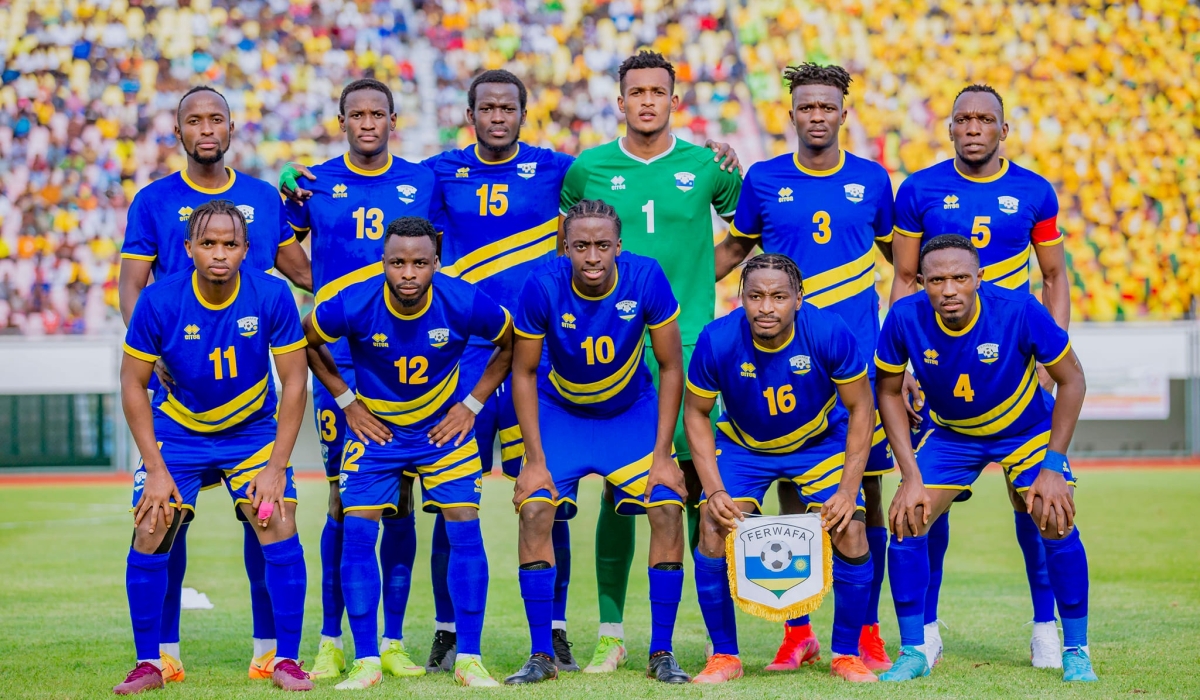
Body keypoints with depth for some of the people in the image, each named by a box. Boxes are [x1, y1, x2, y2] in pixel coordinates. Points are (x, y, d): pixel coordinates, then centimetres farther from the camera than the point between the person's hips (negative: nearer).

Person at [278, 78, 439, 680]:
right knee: (344, 499, -2)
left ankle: (392, 642, 7)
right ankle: (331, 642, 5)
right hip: (339, 359, -1)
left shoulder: (423, 183, 7)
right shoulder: (313, 184, 4)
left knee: (399, 498, 2)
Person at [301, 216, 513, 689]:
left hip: (443, 428, 0)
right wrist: (347, 402, -5)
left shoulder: (464, 303, -23)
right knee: (357, 532, -9)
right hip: (375, 428, 0)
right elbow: (306, 342, -2)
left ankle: (469, 659, 0)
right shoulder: (353, 305, -24)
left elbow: (510, 344, -2)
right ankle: (367, 661, -1)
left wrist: (471, 405, -5)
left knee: (465, 530, -9)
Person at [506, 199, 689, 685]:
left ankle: (661, 653, -4)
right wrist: (535, 460, -15)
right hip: (560, 412, 0)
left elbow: (671, 367, -13)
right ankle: (541, 655, -7)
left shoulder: (646, 280, -25)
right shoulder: (543, 287, -25)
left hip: (633, 411, 0)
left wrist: (662, 455, -14)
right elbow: (524, 373, -12)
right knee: (534, 510, -18)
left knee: (668, 509, -15)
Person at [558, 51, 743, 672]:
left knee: (697, 473, -5)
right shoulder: (588, 169, 6)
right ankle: (610, 633, 4)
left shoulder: (706, 166, 5)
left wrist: (703, 273, 6)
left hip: (689, 343, 0)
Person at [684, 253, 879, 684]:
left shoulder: (829, 333, -29)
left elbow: (860, 409, -16)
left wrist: (848, 489, -22)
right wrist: (714, 491, -20)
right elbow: (696, 412, -12)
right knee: (714, 530, -17)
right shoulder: (717, 341, -28)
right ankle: (724, 656, 0)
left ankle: (846, 654, 4)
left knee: (850, 532, -16)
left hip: (820, 442, 0)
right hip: (742, 446, 0)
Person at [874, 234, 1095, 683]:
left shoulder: (1019, 310, -31)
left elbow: (1071, 380, -18)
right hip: (950, 435, 2)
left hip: (1027, 429, -2)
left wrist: (1053, 466, -20)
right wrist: (911, 476, -16)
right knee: (905, 523, -12)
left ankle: (1075, 652, 1)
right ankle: (913, 653, 4)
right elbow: (889, 392, -10)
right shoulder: (905, 318, -26)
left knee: (1056, 524, -18)